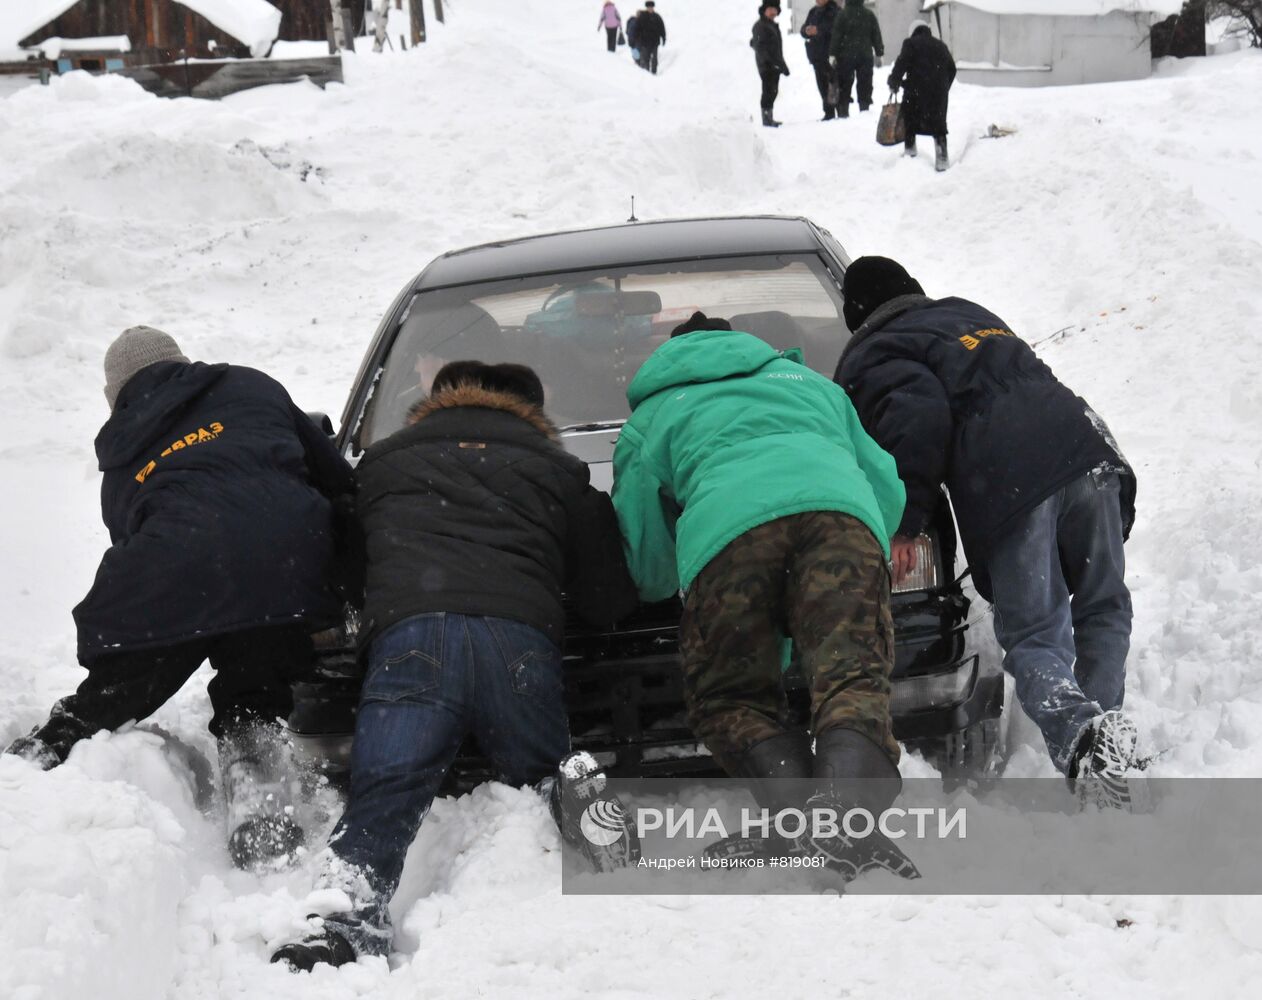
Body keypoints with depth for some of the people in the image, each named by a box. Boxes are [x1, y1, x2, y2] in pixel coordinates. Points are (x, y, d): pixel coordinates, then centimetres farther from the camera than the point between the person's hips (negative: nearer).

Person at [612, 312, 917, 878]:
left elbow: (649, 574, 28)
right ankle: (850, 785, -39)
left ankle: (788, 790, -18)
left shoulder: (648, 419, 36)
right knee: (852, 677, -9)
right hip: (841, 510, 2)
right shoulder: (806, 380, 45)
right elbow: (888, 490, 39)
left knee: (725, 699, 9)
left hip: (727, 524, -2)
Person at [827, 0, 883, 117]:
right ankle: (865, 110, 4)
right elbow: (876, 36, 10)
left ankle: (843, 113, 0)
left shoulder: (842, 14, -8)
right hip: (865, 56, 3)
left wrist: (832, 54, -7)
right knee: (865, 86, 7)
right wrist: (879, 54, 17)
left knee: (844, 86, 3)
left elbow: (836, 36, -9)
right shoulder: (869, 15, 5)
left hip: (846, 56, -3)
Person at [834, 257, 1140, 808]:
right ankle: (1104, 718, 0)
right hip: (1086, 449, 6)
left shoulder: (869, 359, 13)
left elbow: (917, 419, -5)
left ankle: (1078, 733, -27)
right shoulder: (969, 314, 37)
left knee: (1032, 637, -2)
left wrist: (903, 524, -4)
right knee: (1103, 610, 17)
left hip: (1010, 489, -5)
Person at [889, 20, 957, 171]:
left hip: (915, 90, -3)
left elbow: (901, 64, -10)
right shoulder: (941, 45, 17)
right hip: (939, 92, 3)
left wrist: (894, 83, -1)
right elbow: (952, 69, 16)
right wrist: (944, 88, 24)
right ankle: (941, 158, -3)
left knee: (910, 119, 16)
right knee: (938, 124, 5)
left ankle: (909, 149, 21)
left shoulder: (911, 43, 2)